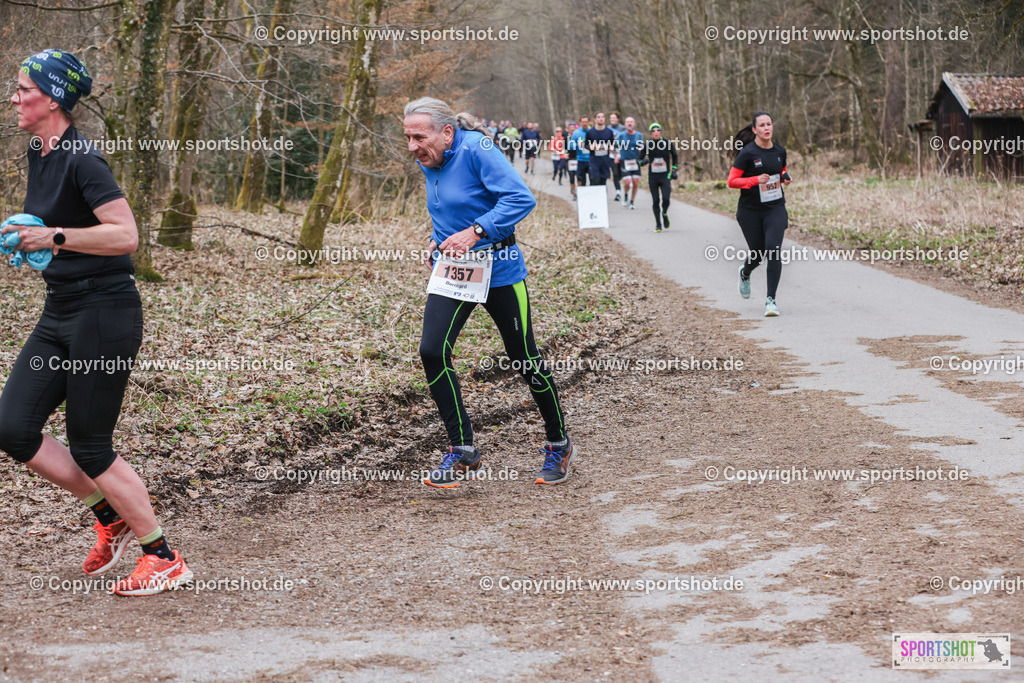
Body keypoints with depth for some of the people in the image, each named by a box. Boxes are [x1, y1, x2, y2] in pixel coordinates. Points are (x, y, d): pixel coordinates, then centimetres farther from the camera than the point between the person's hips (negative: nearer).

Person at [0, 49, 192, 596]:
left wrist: (55, 237, -24)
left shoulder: (82, 159, -16)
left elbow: (126, 235, -25)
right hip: (59, 311, 9)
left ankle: (165, 559, 11)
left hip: (104, 310, -9)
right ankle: (111, 517, 19)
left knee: (89, 447, -3)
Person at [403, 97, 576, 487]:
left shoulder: (476, 151, -18)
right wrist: (437, 240, 8)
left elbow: (521, 199, -26)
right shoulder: (429, 164, 6)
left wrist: (474, 232, -31)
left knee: (525, 360, 4)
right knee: (432, 351, -12)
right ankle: (462, 450, -2)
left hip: (498, 270, -6)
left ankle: (559, 446, 24)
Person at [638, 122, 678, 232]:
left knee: (666, 199, -16)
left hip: (665, 176, -1)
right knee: (655, 201, 1)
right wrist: (643, 161, -21)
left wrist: (674, 171, 6)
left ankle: (664, 214, 17)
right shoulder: (647, 145, -4)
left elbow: (675, 157, 13)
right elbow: (640, 160, 2)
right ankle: (658, 225, 16)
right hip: (653, 177, 1)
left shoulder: (668, 143, -3)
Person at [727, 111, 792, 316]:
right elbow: (732, 181, -11)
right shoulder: (747, 153, -11)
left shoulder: (780, 151, 4)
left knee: (774, 250, -15)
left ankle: (771, 299, -10)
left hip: (775, 209, 2)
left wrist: (785, 178, -1)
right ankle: (745, 273, 47)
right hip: (750, 211, -2)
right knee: (757, 253, 9)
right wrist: (755, 180, -23)